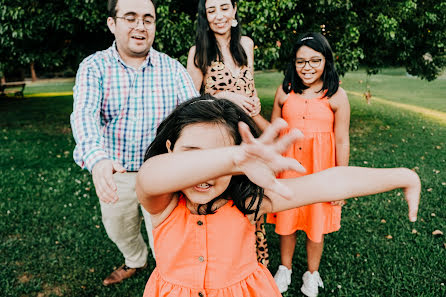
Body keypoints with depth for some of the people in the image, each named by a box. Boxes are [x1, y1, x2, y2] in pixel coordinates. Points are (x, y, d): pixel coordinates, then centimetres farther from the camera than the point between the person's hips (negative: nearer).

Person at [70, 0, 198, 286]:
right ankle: (135, 261, 58)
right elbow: (84, 114, -25)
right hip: (113, 174, 2)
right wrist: (97, 159, -45)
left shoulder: (173, 69, -7)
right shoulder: (94, 66, -8)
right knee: (119, 231, 26)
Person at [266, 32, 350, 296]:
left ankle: (312, 274, 36)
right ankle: (285, 269, 37)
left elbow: (342, 141, -4)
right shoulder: (285, 91, 1)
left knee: (316, 223, 12)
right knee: (285, 220, 13)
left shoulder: (337, 95, -6)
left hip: (320, 167, -2)